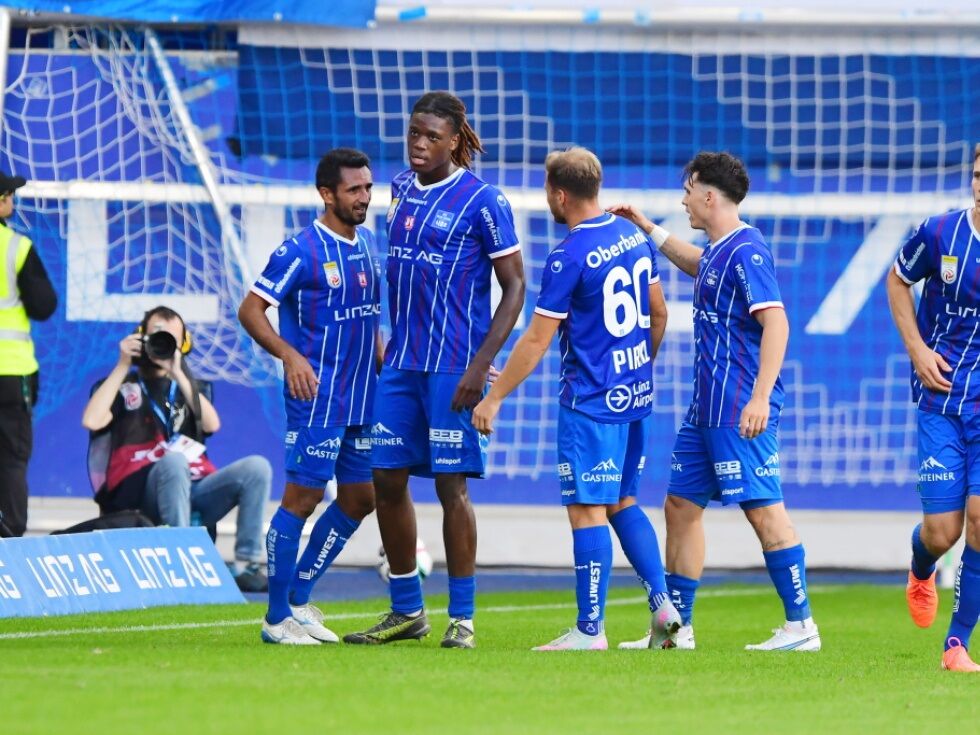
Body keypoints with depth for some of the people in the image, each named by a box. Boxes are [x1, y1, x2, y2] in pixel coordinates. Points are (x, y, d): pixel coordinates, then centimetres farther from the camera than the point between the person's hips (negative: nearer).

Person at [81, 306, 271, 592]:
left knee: (257, 466, -19)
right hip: (142, 495, -4)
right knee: (173, 460, -37)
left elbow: (211, 425, 4)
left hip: (193, 488, 4)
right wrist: (122, 366, -2)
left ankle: (245, 565, -23)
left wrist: (178, 375, -2)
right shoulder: (126, 386, 15)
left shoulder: (185, 387, 26)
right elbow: (92, 421, -6)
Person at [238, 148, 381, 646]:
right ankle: (277, 618, -2)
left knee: (359, 498, 11)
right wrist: (290, 355, -24)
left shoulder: (368, 244, 12)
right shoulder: (302, 251, -11)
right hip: (316, 398, -8)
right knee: (303, 497, -8)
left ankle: (299, 599, 23)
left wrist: (381, 363, 16)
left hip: (362, 399, 8)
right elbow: (250, 311, -12)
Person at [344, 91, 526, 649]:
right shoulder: (403, 189, 11)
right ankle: (407, 612, 17)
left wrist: (481, 365, -16)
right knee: (388, 479, 6)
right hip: (401, 362, 7)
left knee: (452, 485, -5)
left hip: (453, 367, -7)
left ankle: (462, 618, 3)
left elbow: (515, 286, -8)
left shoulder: (484, 202, -9)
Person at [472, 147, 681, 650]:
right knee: (622, 503, 18)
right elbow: (658, 314, 16)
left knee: (587, 510, -4)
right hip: (635, 397, 8)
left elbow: (536, 341, -13)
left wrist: (494, 398, -6)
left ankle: (590, 631, -4)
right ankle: (663, 604, 9)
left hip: (590, 402, -8)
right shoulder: (634, 236, 7)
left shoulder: (568, 259, -16)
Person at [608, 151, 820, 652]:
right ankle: (677, 626, 17)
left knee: (764, 510, -9)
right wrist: (647, 228, 39)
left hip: (739, 412, -10)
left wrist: (761, 396, -30)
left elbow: (775, 322, -23)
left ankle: (800, 625, -6)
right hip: (708, 408, 10)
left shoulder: (746, 251, -15)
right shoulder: (718, 251, 14)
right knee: (681, 505, 12)